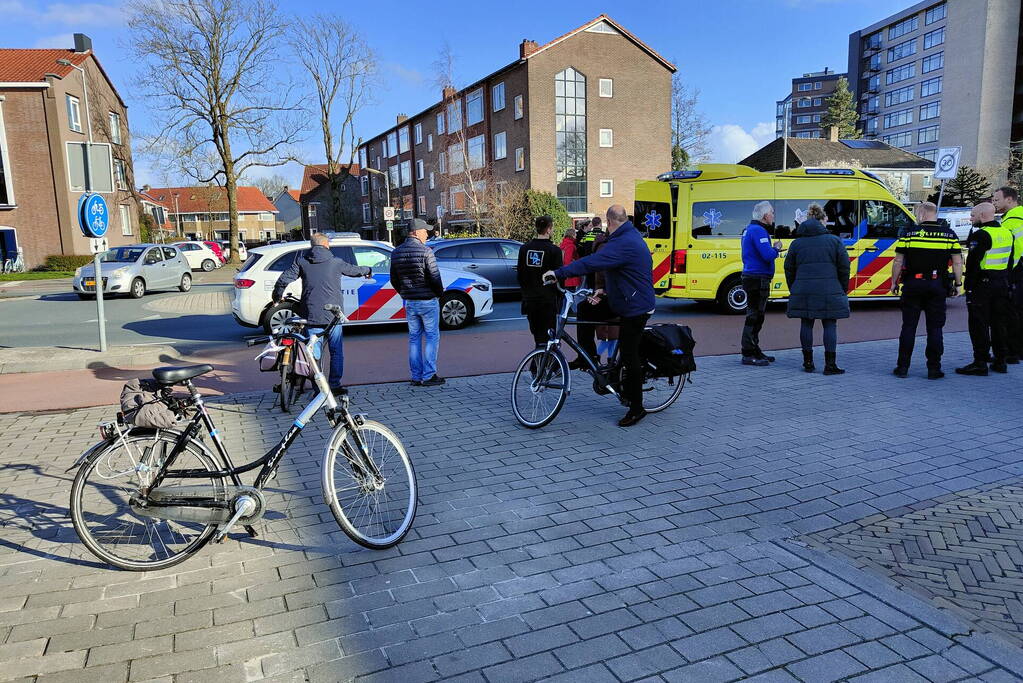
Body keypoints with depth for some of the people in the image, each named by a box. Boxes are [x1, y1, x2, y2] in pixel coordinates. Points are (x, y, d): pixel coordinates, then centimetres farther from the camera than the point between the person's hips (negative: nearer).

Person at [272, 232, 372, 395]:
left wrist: (277, 296, 16)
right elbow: (354, 270, 19)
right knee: (336, 351, 9)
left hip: (311, 315, 1)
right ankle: (335, 385, 10)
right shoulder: (336, 262, 2)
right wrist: (368, 270, 41)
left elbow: (284, 279, -3)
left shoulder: (301, 261, 3)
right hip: (333, 315, -1)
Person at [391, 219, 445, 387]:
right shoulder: (425, 251, -14)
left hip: (409, 302, 6)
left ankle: (416, 377, 14)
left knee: (414, 338, 12)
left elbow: (394, 280, 11)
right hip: (428, 301, -6)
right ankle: (428, 376, 1)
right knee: (432, 337, 3)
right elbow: (434, 277, -14)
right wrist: (440, 292, 3)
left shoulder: (396, 252, 6)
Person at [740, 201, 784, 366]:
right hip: (758, 279, -11)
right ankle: (748, 355, -4)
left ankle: (754, 351, 25)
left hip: (752, 277, 11)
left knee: (756, 316, 16)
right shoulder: (758, 231, -15)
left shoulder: (749, 229, 17)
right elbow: (768, 255, -23)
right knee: (754, 317, -7)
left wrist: (773, 250, 14)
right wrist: (776, 248, -4)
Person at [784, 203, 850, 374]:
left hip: (803, 291, 2)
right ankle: (830, 365, 1)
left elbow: (789, 269, 10)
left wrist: (793, 290, 18)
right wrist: (843, 290, 11)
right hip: (828, 291, -2)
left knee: (806, 324, 8)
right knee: (830, 325, 2)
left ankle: (808, 362, 13)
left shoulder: (796, 243, 8)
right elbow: (844, 268, 2)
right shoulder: (834, 241, 3)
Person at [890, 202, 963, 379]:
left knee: (909, 326, 5)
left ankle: (903, 367, 7)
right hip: (938, 286, 1)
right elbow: (957, 263, 2)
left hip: (913, 285, -1)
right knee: (935, 328, 5)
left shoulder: (909, 234, -3)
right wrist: (958, 284, 11)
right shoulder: (949, 234, 2)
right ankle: (934, 369, 7)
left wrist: (894, 282, 8)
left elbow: (898, 261, -2)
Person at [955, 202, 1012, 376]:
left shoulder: (981, 235, -14)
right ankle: (1000, 361, 20)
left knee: (979, 325, -4)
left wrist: (969, 286, -14)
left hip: (982, 285, -8)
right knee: (999, 324, 14)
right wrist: (1007, 281, 21)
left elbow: (973, 263, -18)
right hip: (1002, 284, 8)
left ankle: (980, 364, -4)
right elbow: (1010, 262, 17)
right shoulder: (1007, 233, 13)